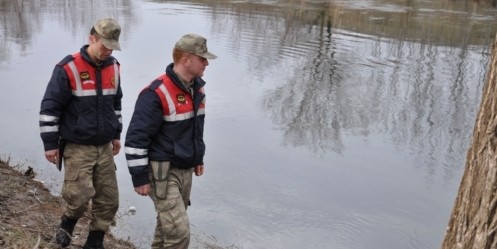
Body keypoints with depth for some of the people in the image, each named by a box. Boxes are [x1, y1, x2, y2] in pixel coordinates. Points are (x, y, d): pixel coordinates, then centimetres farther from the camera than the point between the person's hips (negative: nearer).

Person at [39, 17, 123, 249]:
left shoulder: (113, 67, 4)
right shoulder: (68, 68, -14)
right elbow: (49, 107, -11)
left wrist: (116, 134, 19)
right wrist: (50, 143, -9)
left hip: (104, 146, 6)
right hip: (77, 147, -5)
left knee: (109, 199, 6)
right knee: (80, 195, -14)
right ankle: (67, 224, 19)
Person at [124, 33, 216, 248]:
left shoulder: (196, 87, 5)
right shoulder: (157, 93, -23)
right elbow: (136, 137, -20)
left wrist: (198, 158, 23)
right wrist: (139, 177, -18)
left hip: (185, 169, 8)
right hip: (162, 171, -8)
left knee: (169, 223, 21)